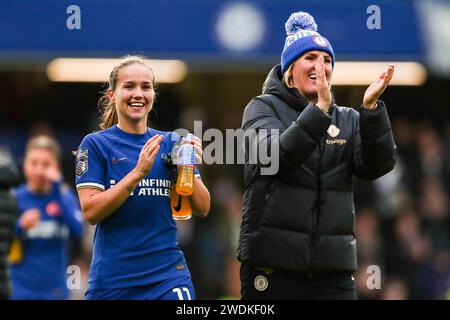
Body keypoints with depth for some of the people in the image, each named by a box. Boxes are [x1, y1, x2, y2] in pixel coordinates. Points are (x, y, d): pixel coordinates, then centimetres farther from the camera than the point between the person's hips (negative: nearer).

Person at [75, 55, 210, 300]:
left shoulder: (170, 143, 8)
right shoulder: (95, 144, 0)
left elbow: (202, 209, 5)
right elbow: (90, 211, -11)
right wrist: (138, 172, -20)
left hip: (168, 273, 2)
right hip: (112, 279, -2)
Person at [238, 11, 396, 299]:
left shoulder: (348, 120, 13)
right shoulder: (264, 108, 3)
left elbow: (377, 166, -3)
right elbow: (275, 154, -16)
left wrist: (371, 109, -17)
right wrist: (319, 110, -27)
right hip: (272, 264, -3)